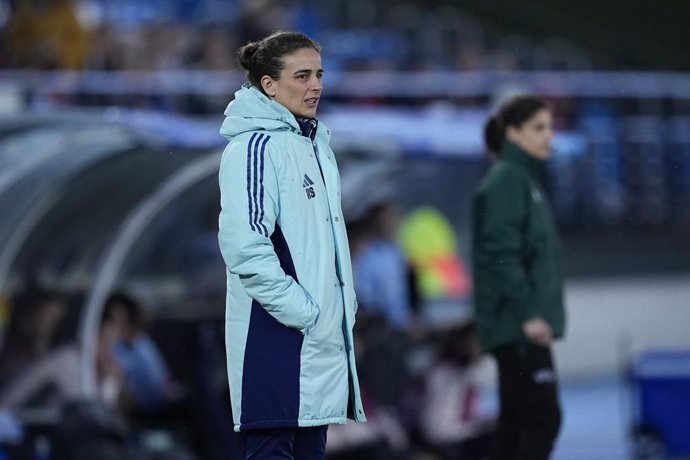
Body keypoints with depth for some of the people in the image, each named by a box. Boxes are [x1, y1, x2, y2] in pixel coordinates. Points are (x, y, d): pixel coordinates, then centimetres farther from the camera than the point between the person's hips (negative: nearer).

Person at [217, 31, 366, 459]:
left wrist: (345, 304, 13)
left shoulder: (316, 141, 15)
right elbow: (244, 247, -22)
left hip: (324, 333, 9)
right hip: (277, 334, -9)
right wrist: (300, 311, -19)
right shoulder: (255, 145, -13)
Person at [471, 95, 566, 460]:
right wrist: (527, 314, -24)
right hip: (515, 326, -10)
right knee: (543, 419, -12)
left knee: (516, 428, 10)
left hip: (523, 327, 10)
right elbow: (501, 255, -20)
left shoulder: (526, 181, 18)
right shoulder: (505, 180, -11)